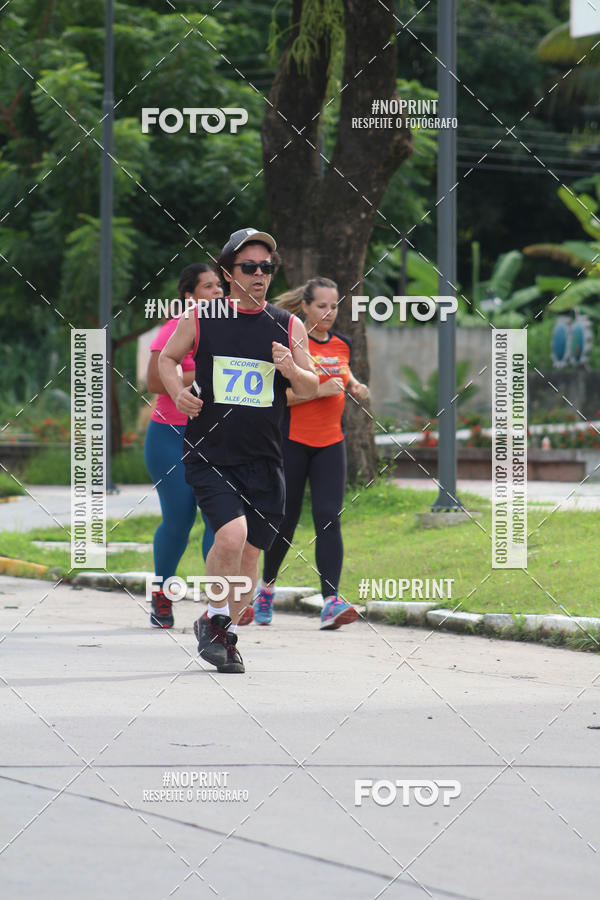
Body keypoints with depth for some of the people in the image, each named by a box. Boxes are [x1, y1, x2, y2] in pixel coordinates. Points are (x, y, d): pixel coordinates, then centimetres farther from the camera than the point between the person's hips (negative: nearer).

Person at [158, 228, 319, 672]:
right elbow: (167, 358, 15)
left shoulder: (288, 326, 5)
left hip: (263, 460, 3)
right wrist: (178, 391, -5)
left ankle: (226, 631, 27)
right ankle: (215, 616, 1)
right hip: (210, 453, -3)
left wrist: (291, 369, -14)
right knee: (232, 535, -22)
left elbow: (311, 389, 8)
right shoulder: (199, 320, 1)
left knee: (250, 552, 6)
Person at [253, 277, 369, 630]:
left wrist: (355, 387, 5)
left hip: (330, 444, 4)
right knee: (286, 519, 6)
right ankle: (267, 586, 32)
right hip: (292, 441, -4)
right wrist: (319, 390, -23)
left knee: (329, 519, -9)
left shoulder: (342, 344, 9)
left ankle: (331, 601, -16)